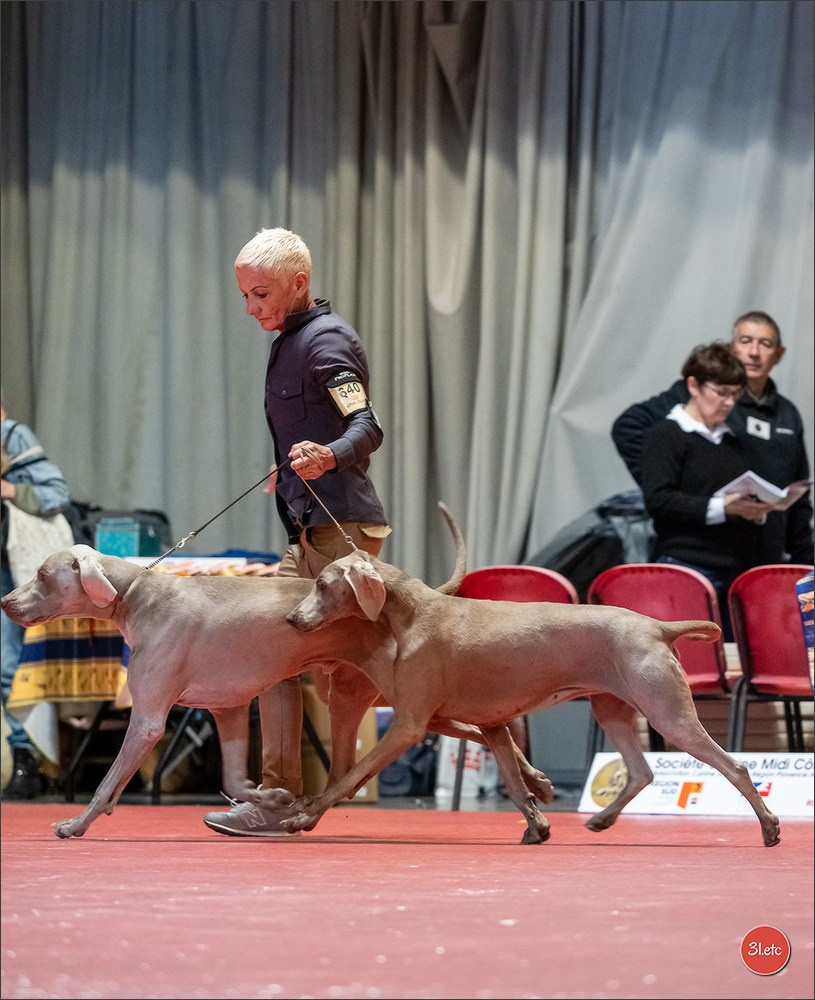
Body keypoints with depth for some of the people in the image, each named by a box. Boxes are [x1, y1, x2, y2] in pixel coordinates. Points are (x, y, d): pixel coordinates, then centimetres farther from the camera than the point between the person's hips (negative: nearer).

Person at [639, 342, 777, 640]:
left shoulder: (734, 441, 20)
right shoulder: (665, 434, -2)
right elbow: (657, 500, -13)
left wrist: (757, 512, 3)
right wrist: (721, 507, -20)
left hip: (736, 571, 7)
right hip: (686, 567, -7)